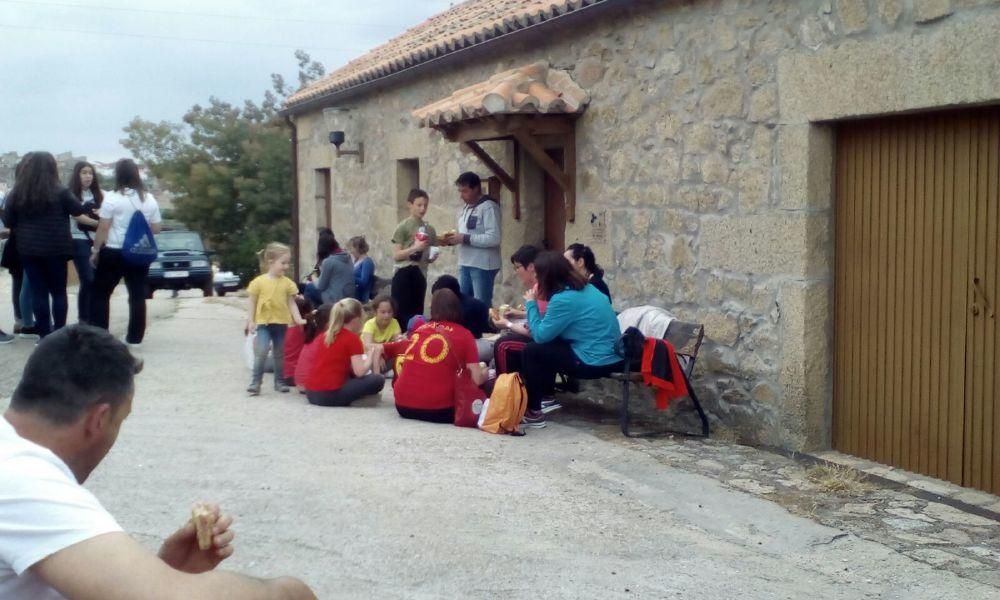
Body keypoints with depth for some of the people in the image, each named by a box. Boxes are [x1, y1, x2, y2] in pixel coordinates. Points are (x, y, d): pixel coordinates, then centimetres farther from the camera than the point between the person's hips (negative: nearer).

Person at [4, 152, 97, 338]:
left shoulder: (16, 193, 2)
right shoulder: (60, 192, -7)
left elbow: (9, 222, 8)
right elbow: (79, 215, -3)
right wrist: (99, 223, 10)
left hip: (28, 249, 2)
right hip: (55, 248, -2)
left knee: (38, 292, 6)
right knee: (58, 292, 8)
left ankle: (44, 335, 6)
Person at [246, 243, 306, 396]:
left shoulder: (288, 283, 2)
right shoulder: (259, 281, -5)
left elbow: (291, 303, 5)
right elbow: (252, 303, 0)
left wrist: (298, 319, -6)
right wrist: (250, 321, -5)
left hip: (281, 323, 3)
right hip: (263, 323, -3)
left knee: (280, 355, 11)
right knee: (261, 352, -14)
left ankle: (280, 382, 23)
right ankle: (255, 382, -3)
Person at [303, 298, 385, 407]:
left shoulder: (324, 335, 15)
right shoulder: (353, 339, -6)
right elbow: (359, 372, -12)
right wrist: (372, 354, 5)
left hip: (311, 393, 8)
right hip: (330, 395, -8)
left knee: (350, 373, 30)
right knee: (378, 380, -2)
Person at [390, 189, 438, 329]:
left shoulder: (430, 229, 11)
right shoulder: (402, 227, -5)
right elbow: (396, 255, -10)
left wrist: (432, 257, 1)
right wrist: (415, 247, -20)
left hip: (420, 274, 5)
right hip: (404, 274, -5)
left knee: (417, 314, 9)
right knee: (402, 313, -5)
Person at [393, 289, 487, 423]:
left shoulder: (419, 329, 15)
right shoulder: (464, 335, 3)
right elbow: (477, 380, -1)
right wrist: (484, 373, 22)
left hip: (403, 406, 3)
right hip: (438, 410, -3)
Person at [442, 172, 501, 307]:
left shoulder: (489, 207, -12)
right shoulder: (465, 208, 16)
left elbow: (493, 239, -21)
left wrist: (465, 238, -20)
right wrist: (453, 239, 1)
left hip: (483, 265, -8)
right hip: (465, 264, 9)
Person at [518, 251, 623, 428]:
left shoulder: (563, 299, -19)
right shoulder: (584, 288, 10)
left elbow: (540, 336, -10)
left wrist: (531, 304, 1)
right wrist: (535, 325, 10)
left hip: (595, 362, -9)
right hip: (609, 356, 9)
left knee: (532, 352, 1)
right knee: (545, 347, 19)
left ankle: (533, 412, 9)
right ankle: (544, 395, 26)